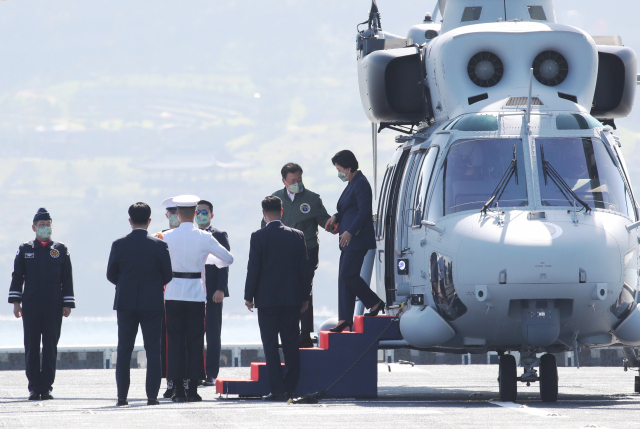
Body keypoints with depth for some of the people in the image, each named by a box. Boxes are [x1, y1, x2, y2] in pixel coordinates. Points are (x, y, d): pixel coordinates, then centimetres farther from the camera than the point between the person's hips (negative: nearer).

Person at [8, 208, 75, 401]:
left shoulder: (61, 250, 8)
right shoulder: (25, 250, 8)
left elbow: (67, 278, 8)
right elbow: (17, 276, 8)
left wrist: (67, 304, 3)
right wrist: (15, 302, 1)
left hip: (53, 306, 0)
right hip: (31, 306, 0)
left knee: (50, 346, 0)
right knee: (31, 347, -1)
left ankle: (46, 387, 4)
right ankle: (34, 387, 3)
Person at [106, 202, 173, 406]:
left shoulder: (119, 245, -4)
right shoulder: (159, 245, -7)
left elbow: (111, 275, 2)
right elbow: (168, 276, -1)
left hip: (126, 303, 1)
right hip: (152, 303, -1)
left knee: (124, 351, 8)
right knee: (153, 351, 2)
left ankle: (122, 395, 5)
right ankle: (152, 395, -2)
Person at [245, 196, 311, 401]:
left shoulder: (258, 237, -7)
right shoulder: (297, 236, 3)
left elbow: (253, 268, -7)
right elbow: (304, 267, 6)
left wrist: (249, 296, 1)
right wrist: (305, 296, 13)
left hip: (267, 299, -3)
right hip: (292, 298, 3)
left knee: (270, 346, -1)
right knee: (291, 344, 8)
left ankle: (277, 389, -8)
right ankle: (290, 387, 8)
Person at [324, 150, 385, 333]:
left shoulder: (361, 184, -13)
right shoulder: (352, 184, 18)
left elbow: (364, 212, -20)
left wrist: (350, 232, -25)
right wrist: (336, 217, 9)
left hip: (357, 240, -10)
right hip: (349, 239, 10)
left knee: (348, 274, -12)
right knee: (345, 277, 7)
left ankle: (375, 303, 2)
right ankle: (345, 320, 7)